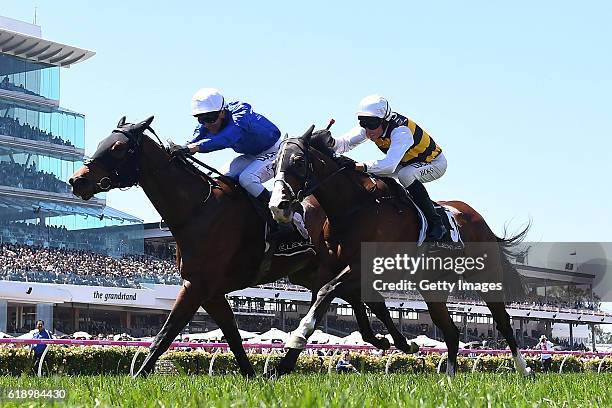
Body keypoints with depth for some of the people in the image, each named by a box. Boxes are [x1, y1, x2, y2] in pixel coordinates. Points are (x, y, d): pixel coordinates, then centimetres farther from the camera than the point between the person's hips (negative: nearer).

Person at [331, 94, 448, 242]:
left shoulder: (401, 131, -37)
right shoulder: (370, 128, -14)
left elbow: (390, 165, -50)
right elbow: (345, 143, -20)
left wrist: (361, 166, -62)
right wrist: (331, 144, -43)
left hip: (435, 163, -8)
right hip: (409, 162, 8)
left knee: (405, 175, -37)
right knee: (372, 173, -6)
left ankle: (435, 223, -28)